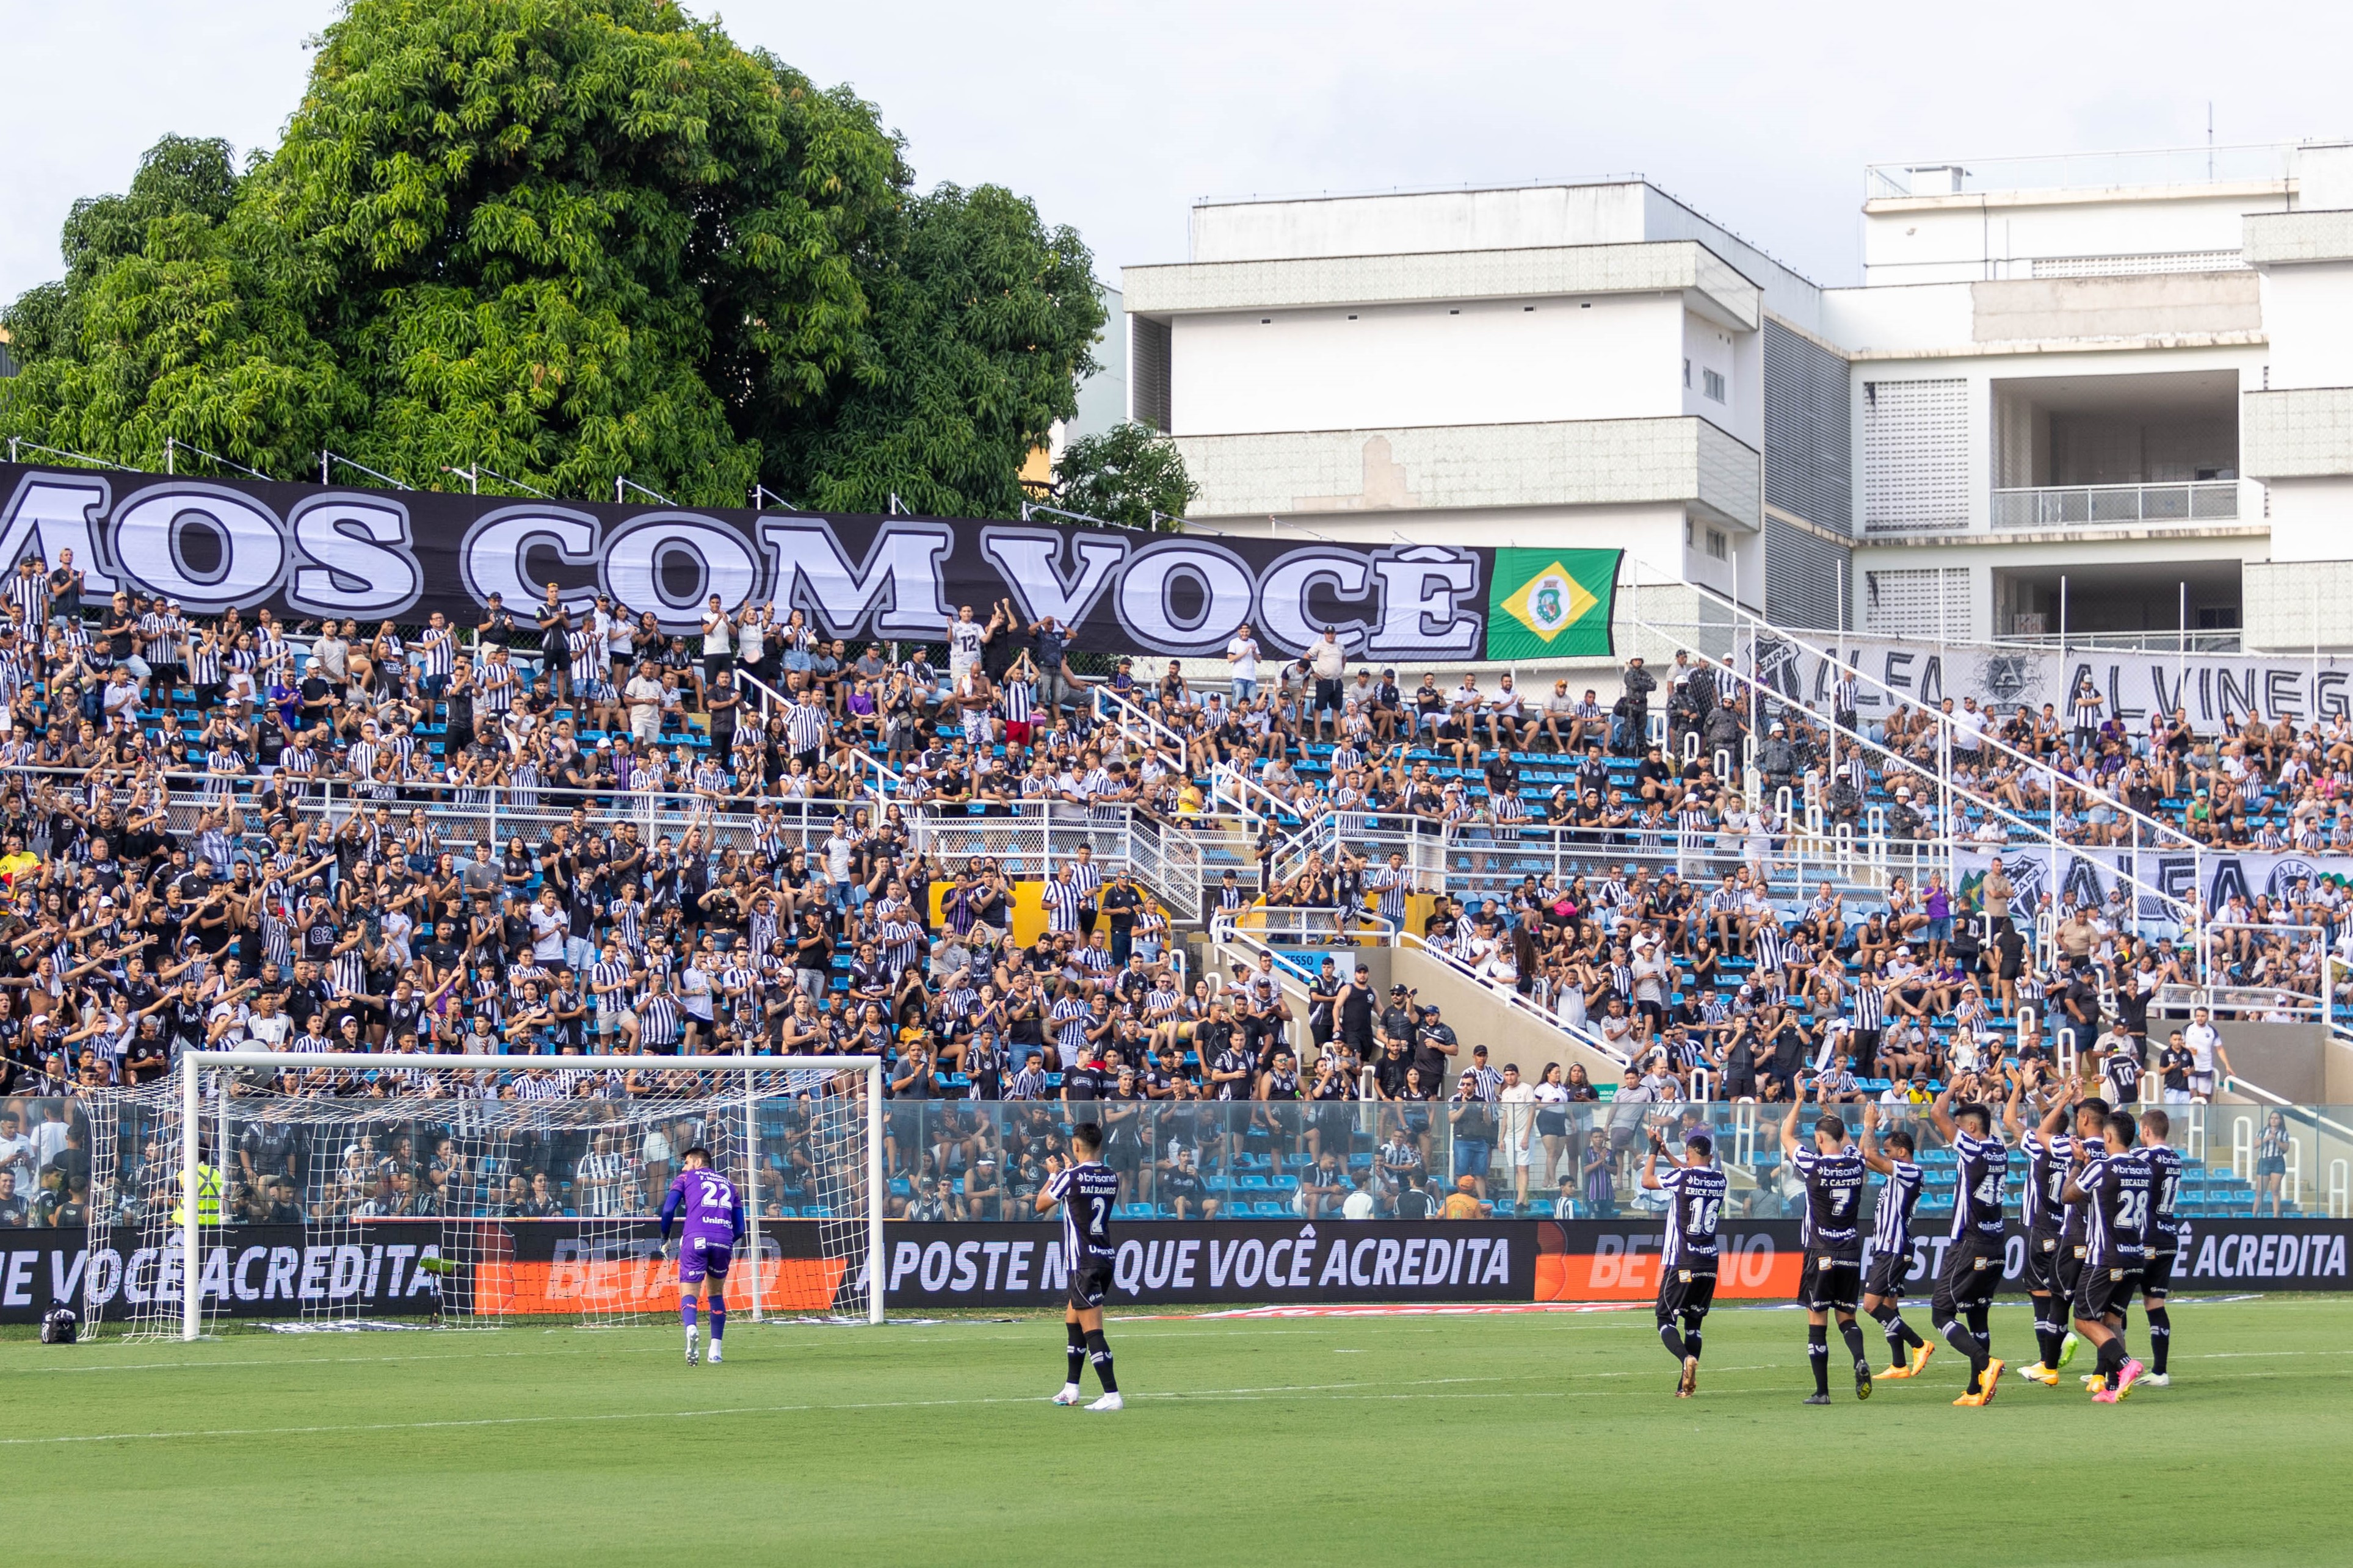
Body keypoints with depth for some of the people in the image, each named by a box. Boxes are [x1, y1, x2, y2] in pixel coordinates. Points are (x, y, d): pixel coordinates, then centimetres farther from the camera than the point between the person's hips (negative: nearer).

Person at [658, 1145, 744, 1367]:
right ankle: (715, 1351, 13)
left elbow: (668, 1209, 4)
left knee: (688, 1293, -2)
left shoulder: (686, 1178, 18)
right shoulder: (728, 1184, 28)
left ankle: (690, 1329, -35)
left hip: (696, 1239, -3)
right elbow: (740, 1229, 21)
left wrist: (665, 1238, 17)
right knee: (716, 1294, 20)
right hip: (723, 1240, 3)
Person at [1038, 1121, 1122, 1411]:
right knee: (1072, 1319, 21)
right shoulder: (1111, 1177, 5)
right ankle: (1071, 1390, 26)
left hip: (1083, 1263, -8)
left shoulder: (1071, 1177, -13)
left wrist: (1053, 1174, 18)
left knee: (1092, 1330, -9)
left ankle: (1112, 1395, -15)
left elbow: (1041, 1205, 3)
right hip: (1106, 1257, 8)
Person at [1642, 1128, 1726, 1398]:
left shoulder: (1681, 1177, -11)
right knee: (1694, 1322, 12)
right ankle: (1685, 1386, 6)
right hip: (1709, 1264, 5)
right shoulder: (1720, 1181, 6)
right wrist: (1666, 1153, 38)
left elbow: (1647, 1181, 6)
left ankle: (1687, 1358, -27)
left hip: (1681, 1264, -5)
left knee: (1665, 1318, 1)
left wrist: (1655, 1151, 20)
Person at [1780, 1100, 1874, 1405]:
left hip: (1821, 1254, -4)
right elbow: (1845, 1140, 24)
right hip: (1851, 1252, 4)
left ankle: (1822, 1391, 0)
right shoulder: (1855, 1162, -1)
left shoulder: (1814, 1165, -12)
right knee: (1847, 1317, 13)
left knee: (1817, 1321, 2)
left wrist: (1800, 1101, 13)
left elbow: (1786, 1135, 4)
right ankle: (1860, 1360, -16)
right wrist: (1827, 1109, 30)